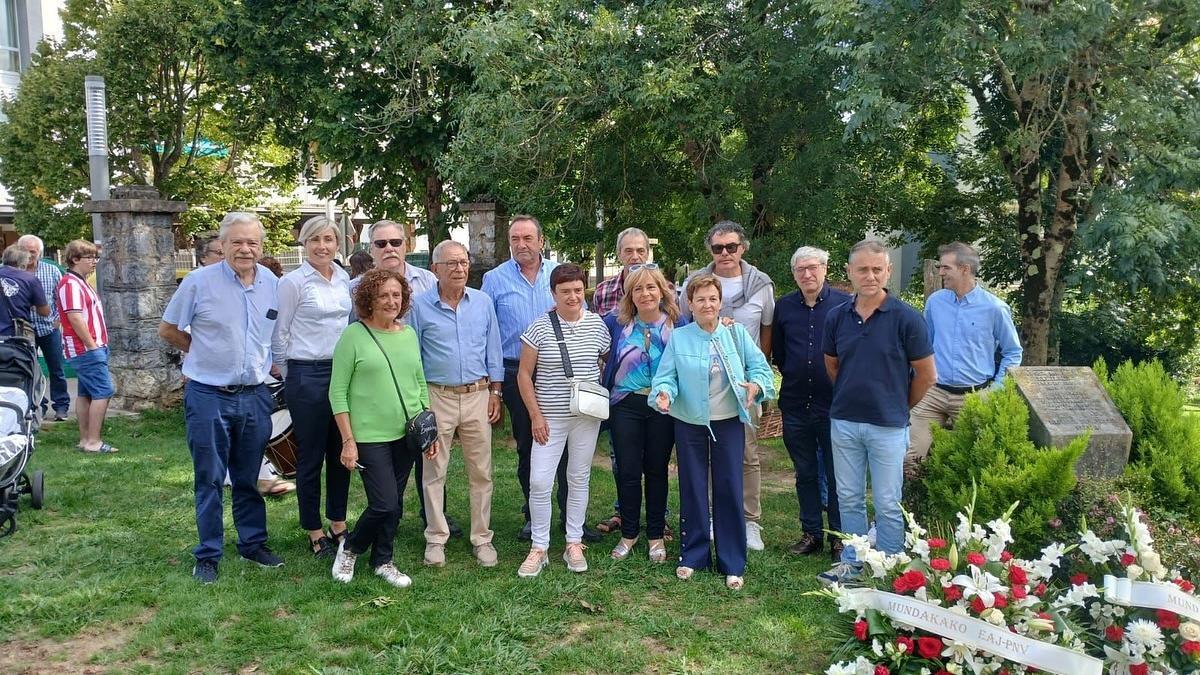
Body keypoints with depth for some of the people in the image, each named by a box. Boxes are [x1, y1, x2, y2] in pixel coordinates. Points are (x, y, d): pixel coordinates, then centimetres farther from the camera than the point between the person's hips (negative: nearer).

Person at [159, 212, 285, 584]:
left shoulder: (273, 285, 2)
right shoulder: (199, 281, -8)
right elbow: (167, 329, 2)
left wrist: (267, 362, 6)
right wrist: (206, 354, 2)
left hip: (254, 396, 3)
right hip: (208, 396, -3)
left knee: (249, 478, 15)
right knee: (209, 479, 5)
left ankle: (253, 542, 28)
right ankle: (207, 554, 16)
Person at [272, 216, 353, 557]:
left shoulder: (344, 279, 8)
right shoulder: (293, 281, -9)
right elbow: (280, 334, -4)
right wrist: (288, 377, 1)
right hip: (308, 376, -6)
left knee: (341, 452, 13)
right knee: (311, 456, 4)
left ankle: (339, 523, 26)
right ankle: (315, 531, 17)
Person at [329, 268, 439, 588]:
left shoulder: (409, 334, 8)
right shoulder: (353, 336, -8)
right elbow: (338, 393, -8)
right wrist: (348, 441, -11)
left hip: (407, 435, 5)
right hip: (370, 436, -5)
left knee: (393, 504, 11)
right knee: (385, 505, -9)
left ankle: (383, 561, 30)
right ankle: (350, 547, 19)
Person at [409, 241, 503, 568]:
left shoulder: (483, 302, 3)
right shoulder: (420, 305, -3)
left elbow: (493, 351, 9)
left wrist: (495, 393, 5)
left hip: (477, 396, 2)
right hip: (437, 397, -2)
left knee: (481, 472, 7)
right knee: (434, 472, 7)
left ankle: (482, 538, 19)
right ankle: (436, 538, 20)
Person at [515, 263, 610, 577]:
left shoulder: (597, 324, -1)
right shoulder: (540, 327, -8)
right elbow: (524, 374, -4)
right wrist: (535, 415, -8)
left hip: (587, 416, 2)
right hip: (550, 417, -2)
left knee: (579, 478, 12)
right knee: (539, 481, -4)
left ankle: (574, 544, 24)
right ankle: (539, 548, 12)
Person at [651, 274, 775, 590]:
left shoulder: (737, 333, -1)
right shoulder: (678, 338, -2)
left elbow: (760, 367, -2)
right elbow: (666, 376, -6)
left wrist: (755, 386, -23)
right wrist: (664, 393, -27)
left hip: (729, 423, 0)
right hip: (690, 424, 0)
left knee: (729, 490, 3)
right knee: (692, 490, 9)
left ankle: (733, 564, 14)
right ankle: (692, 556, 24)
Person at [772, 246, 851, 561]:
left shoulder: (844, 303, -5)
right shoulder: (784, 307, 6)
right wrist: (792, 376, 11)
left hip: (834, 403, -3)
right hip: (795, 403, 4)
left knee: (836, 475, 5)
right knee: (805, 473, 13)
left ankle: (839, 538, 16)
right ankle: (811, 533, 25)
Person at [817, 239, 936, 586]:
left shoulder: (906, 318, -11)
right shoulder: (837, 317, 0)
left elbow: (926, 376, -3)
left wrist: (898, 406, 7)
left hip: (888, 426, -4)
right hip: (843, 423, 4)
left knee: (888, 504, 6)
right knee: (849, 498, 14)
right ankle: (852, 563, 28)